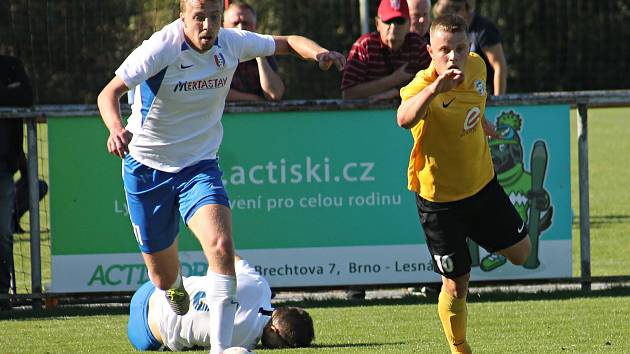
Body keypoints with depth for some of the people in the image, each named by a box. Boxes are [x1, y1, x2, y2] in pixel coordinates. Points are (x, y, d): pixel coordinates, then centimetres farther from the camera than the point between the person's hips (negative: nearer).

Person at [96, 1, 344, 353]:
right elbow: (109, 93, -24)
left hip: (200, 165, 2)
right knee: (164, 278, 9)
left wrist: (318, 52, -14)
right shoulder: (160, 49, -20)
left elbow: (287, 42, 7)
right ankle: (178, 294, 49)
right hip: (147, 167, -2)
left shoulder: (231, 43, -8)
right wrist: (117, 128, -46)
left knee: (221, 246, -27)